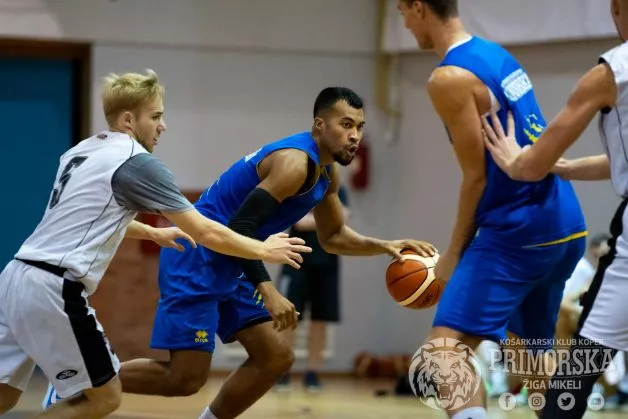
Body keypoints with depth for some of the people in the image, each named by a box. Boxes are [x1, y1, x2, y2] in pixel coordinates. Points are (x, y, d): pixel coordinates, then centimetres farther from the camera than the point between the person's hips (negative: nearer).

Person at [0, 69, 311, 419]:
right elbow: (204, 233, -5)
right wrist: (264, 251, 8)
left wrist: (153, 233, 43)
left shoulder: (82, 152, 19)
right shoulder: (138, 163, -7)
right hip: (54, 289, -8)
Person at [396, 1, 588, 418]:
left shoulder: (449, 78, -12)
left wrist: (454, 254, -2)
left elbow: (477, 176, -12)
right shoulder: (499, 56, 15)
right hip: (567, 226, 10)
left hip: (519, 230, -10)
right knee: (534, 351, 24)